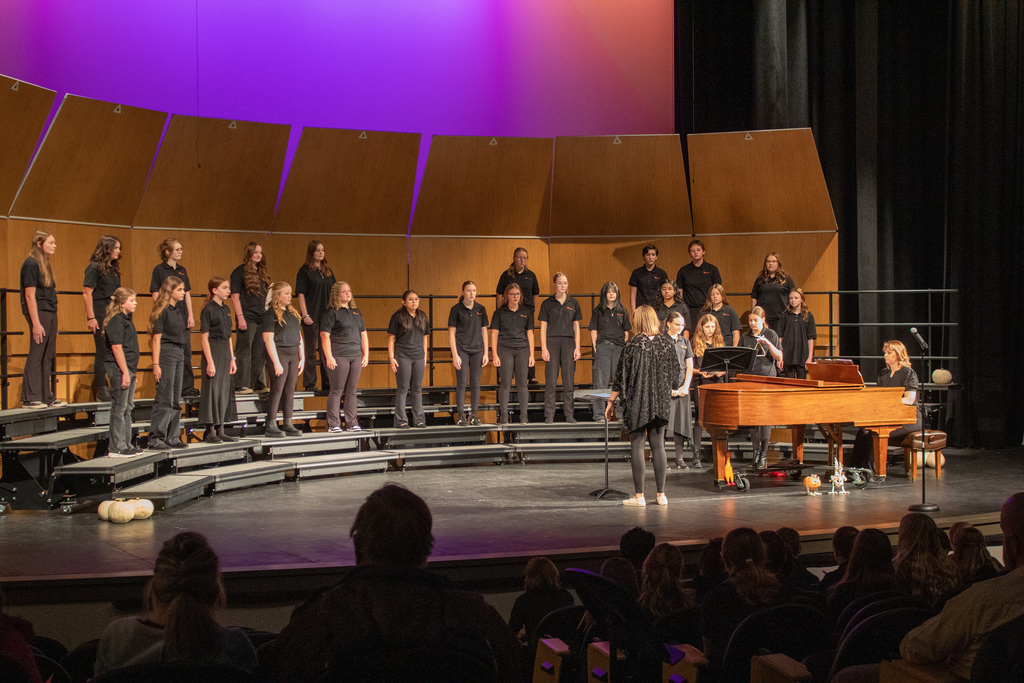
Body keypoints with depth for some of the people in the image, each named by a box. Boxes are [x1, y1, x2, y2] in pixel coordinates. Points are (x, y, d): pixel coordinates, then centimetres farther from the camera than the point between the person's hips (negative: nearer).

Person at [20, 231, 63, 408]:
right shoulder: (31, 265, -9)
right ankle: (30, 398, -5)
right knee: (36, 355, -7)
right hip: (39, 313, -9)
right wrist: (36, 323, -19)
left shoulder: (44, 264, 18)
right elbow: (30, 295, -14)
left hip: (50, 313, 9)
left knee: (48, 357, 9)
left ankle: (46, 396, 14)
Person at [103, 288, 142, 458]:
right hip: (118, 368, -10)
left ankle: (126, 445, 20)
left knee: (128, 408, 14)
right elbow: (116, 348, -19)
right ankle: (117, 448, -3)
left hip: (128, 368, 10)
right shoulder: (116, 321, -14)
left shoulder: (126, 319, 17)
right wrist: (125, 372, -21)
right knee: (119, 408, -6)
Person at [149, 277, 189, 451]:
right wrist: (156, 364, -18)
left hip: (179, 353, 8)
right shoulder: (163, 311, -10)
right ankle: (156, 439, -5)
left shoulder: (177, 309, 13)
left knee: (176, 399, 11)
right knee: (164, 398, -8)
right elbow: (157, 338, -13)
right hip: (166, 353, -8)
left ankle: (173, 437, 16)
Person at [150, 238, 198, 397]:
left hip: (182, 315, 6)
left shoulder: (182, 270, 14)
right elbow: (156, 295, -6)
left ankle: (187, 387, 9)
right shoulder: (159, 270, -3)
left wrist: (190, 315, 8)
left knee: (185, 353, 4)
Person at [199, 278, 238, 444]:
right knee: (212, 390, -6)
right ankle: (210, 432, -1)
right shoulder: (208, 310, -9)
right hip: (213, 351, -8)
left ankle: (220, 430, 14)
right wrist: (210, 361, -18)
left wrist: (232, 358, 14)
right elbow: (204, 337, -12)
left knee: (225, 389, 9)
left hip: (225, 351, 8)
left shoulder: (226, 310, 13)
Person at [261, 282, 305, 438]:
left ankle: (288, 424, 14)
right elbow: (268, 339, -13)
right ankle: (271, 426, 0)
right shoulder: (271, 314, -7)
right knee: (277, 390, -5)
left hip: (293, 354, 7)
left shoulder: (293, 312, 15)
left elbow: (299, 337, 17)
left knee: (290, 390, 9)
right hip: (279, 353, -7)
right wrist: (276, 362, -18)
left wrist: (302, 358, 10)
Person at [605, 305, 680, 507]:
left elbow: (621, 376, -9)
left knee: (637, 445, 2)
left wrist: (611, 402, -1)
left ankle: (639, 496, 2)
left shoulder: (633, 345, -12)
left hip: (637, 402, -4)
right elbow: (675, 374, 8)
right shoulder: (666, 343, 1)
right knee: (658, 445, 10)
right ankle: (661, 494, 11)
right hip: (660, 403, 4)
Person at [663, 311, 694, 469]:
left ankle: (679, 458, 7)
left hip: (682, 387, 5)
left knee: (680, 421, 4)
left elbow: (689, 366, 12)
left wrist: (685, 386, -2)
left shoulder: (685, 342, 14)